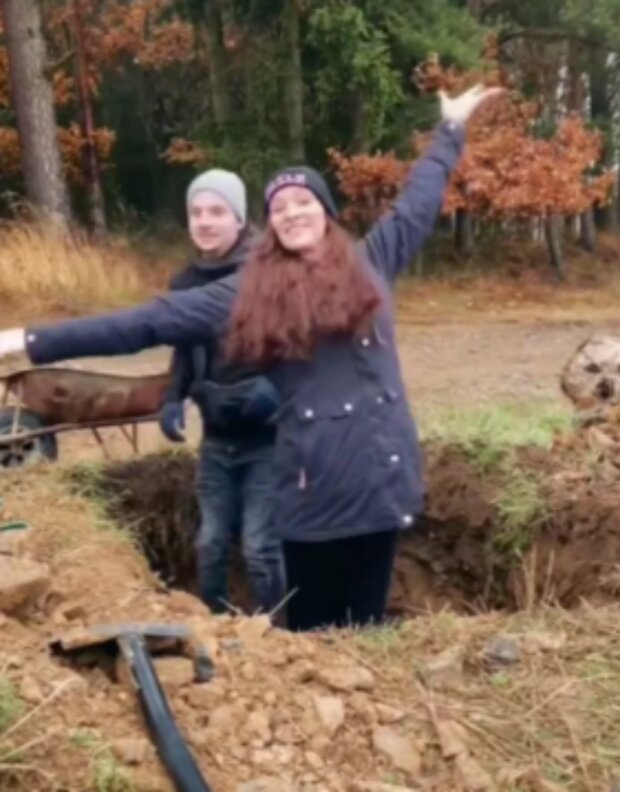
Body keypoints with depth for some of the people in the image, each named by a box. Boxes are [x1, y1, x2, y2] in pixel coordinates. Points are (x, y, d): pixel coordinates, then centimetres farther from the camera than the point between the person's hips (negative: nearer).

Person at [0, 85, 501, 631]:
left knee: (365, 620, 9)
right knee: (311, 625, 7)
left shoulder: (370, 262, 8)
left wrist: (451, 130, 31)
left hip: (378, 470, 1)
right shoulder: (250, 294, 2)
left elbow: (418, 203, 22)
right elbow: (151, 322, 1)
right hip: (312, 481, -1)